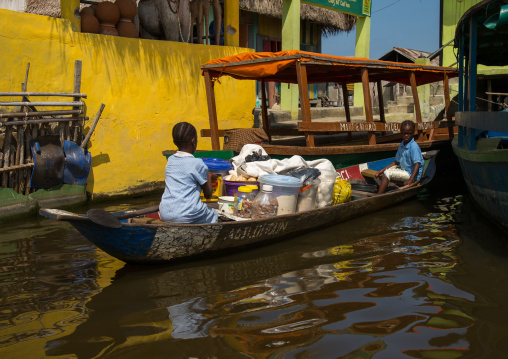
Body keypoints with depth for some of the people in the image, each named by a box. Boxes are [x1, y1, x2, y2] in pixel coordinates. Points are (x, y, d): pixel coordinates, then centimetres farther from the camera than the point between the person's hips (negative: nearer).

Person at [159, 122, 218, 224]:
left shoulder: (170, 161, 9)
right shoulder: (198, 164, -8)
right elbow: (208, 194, 1)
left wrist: (206, 177, 30)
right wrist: (209, 177, 19)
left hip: (165, 215, 6)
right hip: (186, 217, -6)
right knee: (213, 214, 21)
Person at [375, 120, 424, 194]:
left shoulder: (414, 146, -20)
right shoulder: (401, 145, 7)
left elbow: (417, 164, -25)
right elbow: (396, 162, 13)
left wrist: (410, 180, -35)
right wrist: (382, 170, 4)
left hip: (411, 174, -10)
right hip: (404, 170, 10)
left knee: (387, 173, -19)